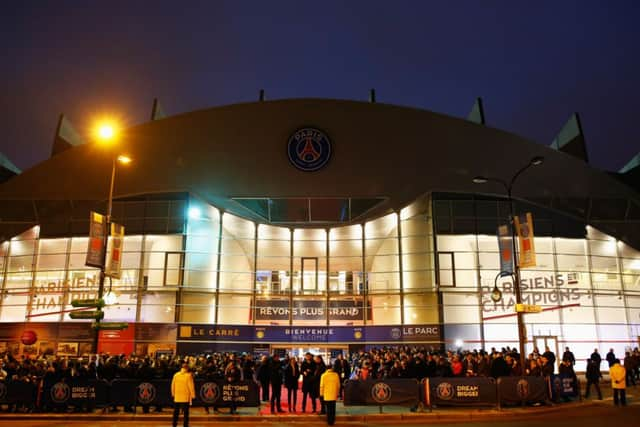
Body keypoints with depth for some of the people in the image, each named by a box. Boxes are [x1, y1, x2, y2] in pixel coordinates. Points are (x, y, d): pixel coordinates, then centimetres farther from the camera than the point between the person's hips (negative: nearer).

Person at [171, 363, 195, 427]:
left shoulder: (176, 375, 1)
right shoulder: (188, 375, -10)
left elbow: (173, 385, 7)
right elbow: (191, 386, -10)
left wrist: (173, 394, 20)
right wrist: (193, 395, -2)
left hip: (177, 397, 4)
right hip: (186, 397, -3)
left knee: (176, 412, 15)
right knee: (186, 413, 2)